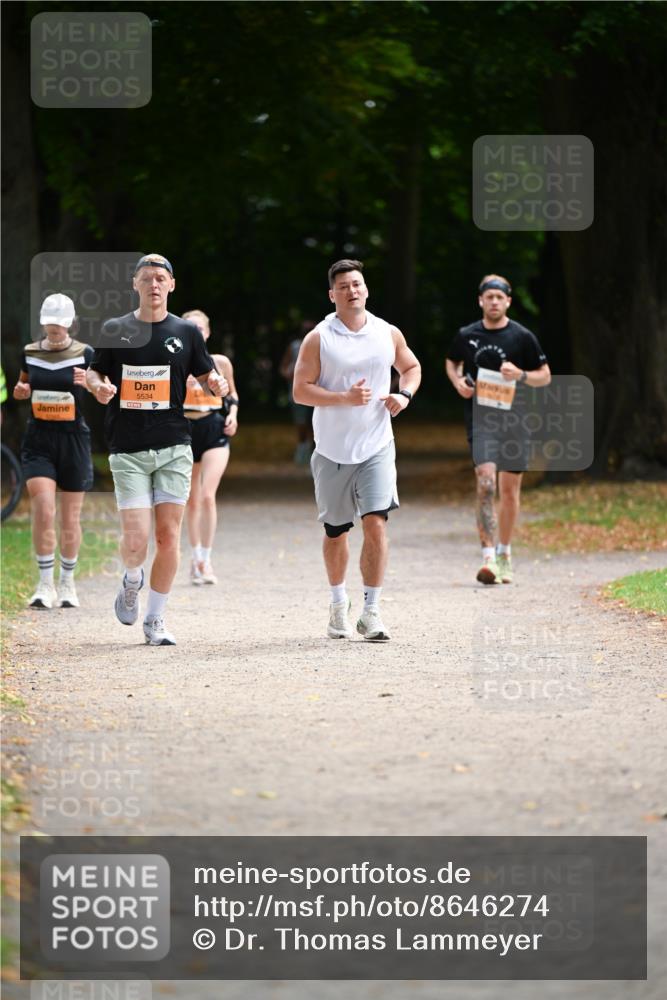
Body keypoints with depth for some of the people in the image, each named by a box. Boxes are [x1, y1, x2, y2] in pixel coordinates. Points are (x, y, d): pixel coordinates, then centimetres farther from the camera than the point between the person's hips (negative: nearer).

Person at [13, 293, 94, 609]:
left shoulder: (85, 355, -3)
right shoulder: (30, 353, 5)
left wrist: (90, 383, -20)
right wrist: (20, 391, -2)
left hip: (74, 440, -1)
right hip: (38, 440, 1)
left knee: (70, 520, 6)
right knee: (43, 512, -14)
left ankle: (67, 583, 22)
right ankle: (45, 584, -6)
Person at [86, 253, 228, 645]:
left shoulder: (186, 331, 6)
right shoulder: (115, 330, 5)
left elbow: (207, 374, 14)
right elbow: (96, 372, 15)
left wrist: (217, 384, -9)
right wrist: (98, 386, -9)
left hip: (174, 448, 1)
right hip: (128, 451, -1)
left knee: (169, 535, -2)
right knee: (136, 541, -11)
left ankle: (156, 619, 11)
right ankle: (132, 581, 24)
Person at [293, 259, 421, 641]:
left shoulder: (388, 334, 5)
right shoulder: (318, 339, -3)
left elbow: (412, 367, 22)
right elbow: (301, 390, -8)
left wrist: (404, 395, 2)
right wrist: (345, 398, -20)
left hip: (376, 448, 0)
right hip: (333, 451, 0)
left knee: (376, 524, -15)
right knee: (336, 531, 11)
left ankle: (371, 612, -10)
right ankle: (339, 603, 33)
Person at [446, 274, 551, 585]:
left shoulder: (523, 337, 0)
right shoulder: (466, 336, 4)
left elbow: (545, 376, 6)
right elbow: (451, 362, 23)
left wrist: (520, 375, -14)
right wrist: (458, 382, 1)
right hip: (480, 417, -1)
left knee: (509, 488, 7)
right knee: (485, 482, -16)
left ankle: (505, 553, 25)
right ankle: (488, 557, -22)